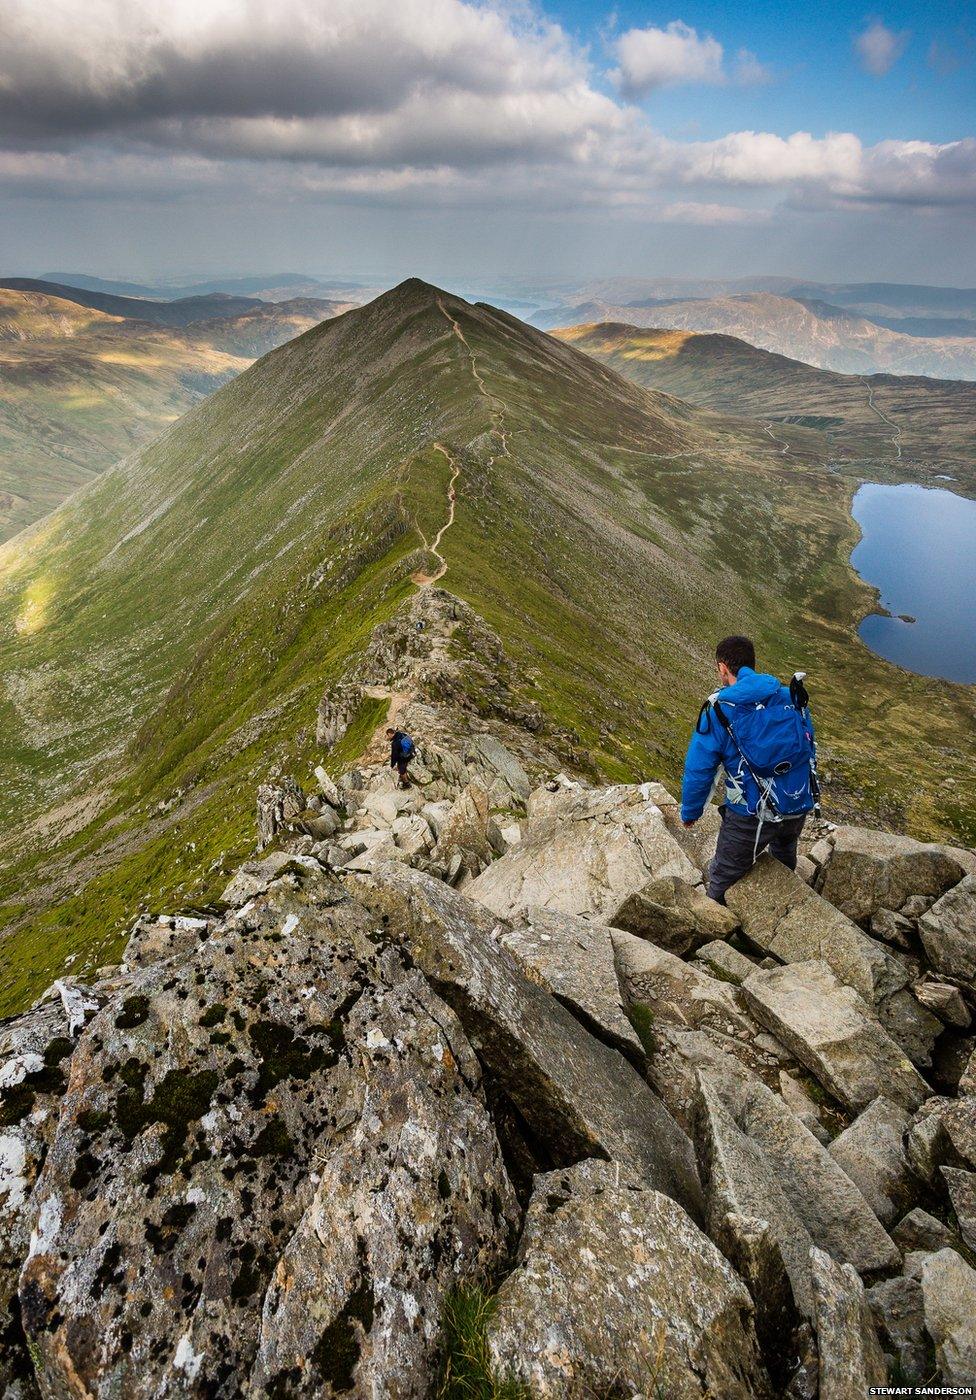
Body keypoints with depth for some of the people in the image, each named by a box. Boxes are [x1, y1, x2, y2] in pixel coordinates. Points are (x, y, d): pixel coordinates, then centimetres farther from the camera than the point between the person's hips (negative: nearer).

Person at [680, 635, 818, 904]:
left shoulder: (718, 713, -15)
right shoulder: (792, 698, -1)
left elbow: (698, 772, -11)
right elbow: (809, 750, 11)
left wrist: (689, 813, 6)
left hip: (750, 816, -6)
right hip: (800, 807, 6)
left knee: (723, 878, 16)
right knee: (785, 857, 37)